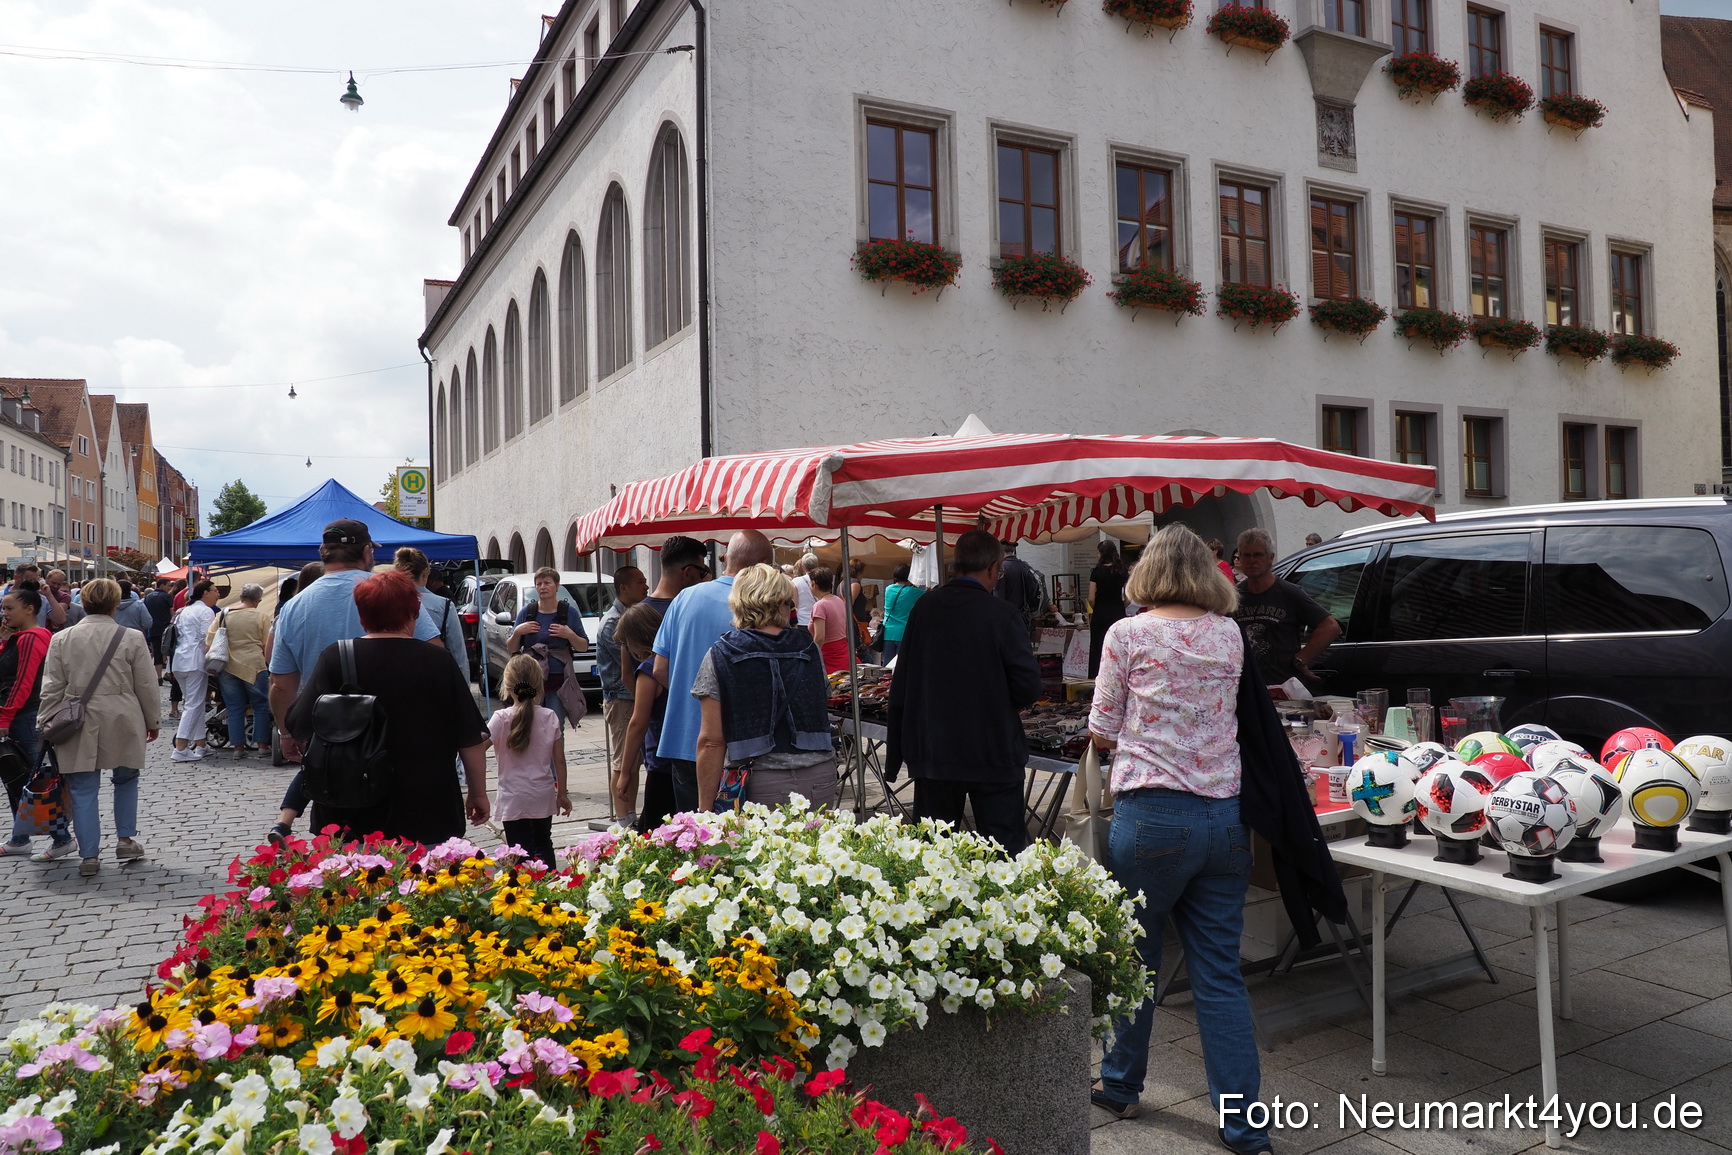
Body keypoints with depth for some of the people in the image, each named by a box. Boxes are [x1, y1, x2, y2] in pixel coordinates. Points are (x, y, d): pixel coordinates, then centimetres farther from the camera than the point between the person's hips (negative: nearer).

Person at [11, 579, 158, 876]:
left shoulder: (62, 639, -1)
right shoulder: (132, 638, -5)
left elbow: (51, 690, 1)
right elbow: (146, 687, -1)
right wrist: (151, 722, 11)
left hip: (80, 726, 1)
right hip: (122, 722, -1)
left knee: (83, 790, 7)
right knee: (125, 779, 20)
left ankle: (89, 856, 10)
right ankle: (125, 840, 21)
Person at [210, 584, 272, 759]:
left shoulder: (222, 615, 4)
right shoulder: (261, 616, -4)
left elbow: (209, 642, 3)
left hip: (228, 667, 3)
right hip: (253, 666, -3)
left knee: (235, 708, 9)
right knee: (261, 706, 10)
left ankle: (238, 747, 10)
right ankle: (262, 744, 10)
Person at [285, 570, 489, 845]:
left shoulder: (335, 658, -5)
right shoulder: (439, 662, -5)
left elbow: (299, 726, -5)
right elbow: (471, 740, -2)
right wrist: (479, 794, 10)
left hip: (351, 821, 1)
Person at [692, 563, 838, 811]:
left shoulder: (719, 656, -3)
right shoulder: (808, 647, 6)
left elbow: (711, 741, -6)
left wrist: (705, 810, -2)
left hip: (761, 790, -3)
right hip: (820, 779, 3)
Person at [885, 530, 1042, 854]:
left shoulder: (924, 608, -1)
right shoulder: (1003, 614, -14)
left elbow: (901, 683, 2)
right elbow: (1029, 689, -15)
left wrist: (896, 751, 10)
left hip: (931, 752, 4)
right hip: (993, 753, -4)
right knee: (1004, 853, 7)